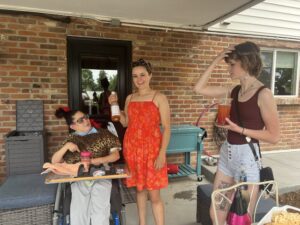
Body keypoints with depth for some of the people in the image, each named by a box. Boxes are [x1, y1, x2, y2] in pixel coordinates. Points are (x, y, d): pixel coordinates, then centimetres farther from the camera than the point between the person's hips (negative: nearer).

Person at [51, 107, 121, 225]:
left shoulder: (102, 134, 5)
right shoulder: (71, 139, 10)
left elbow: (116, 155, 0)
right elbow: (54, 161, 5)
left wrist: (99, 160, -17)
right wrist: (66, 146, -11)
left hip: (101, 176, -1)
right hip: (79, 178, 1)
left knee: (100, 214, -20)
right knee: (78, 214, -18)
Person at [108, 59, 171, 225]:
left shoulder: (159, 98, -6)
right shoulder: (130, 98, 9)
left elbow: (166, 128, -9)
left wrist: (162, 153, -16)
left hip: (151, 148, -4)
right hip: (132, 147, 5)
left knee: (154, 193, -1)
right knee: (139, 188, 17)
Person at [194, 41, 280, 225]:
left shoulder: (263, 94, -13)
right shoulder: (235, 91, 6)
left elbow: (274, 136, -12)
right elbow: (199, 88, 5)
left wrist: (239, 129, -18)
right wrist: (216, 61, 1)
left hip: (247, 157, -6)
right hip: (227, 154, 6)